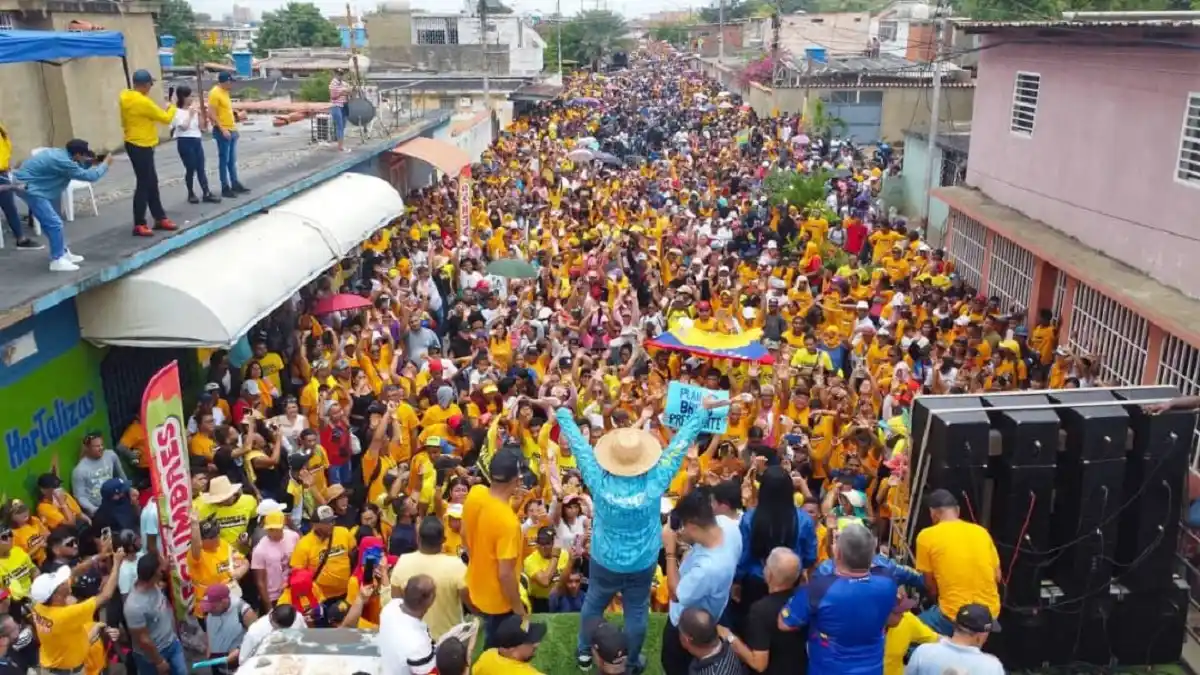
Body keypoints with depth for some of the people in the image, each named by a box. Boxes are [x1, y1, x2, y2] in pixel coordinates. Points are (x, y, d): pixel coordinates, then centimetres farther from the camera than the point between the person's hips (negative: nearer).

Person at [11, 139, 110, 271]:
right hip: (27, 187, -11)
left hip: (31, 185, 11)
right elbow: (89, 176, -19)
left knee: (51, 221, 20)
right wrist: (105, 164, -7)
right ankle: (57, 260, -2)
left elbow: (78, 167, 25)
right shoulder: (62, 161, -25)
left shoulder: (62, 154, 4)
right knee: (54, 224, -10)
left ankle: (63, 252, 32)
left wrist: (93, 162, 11)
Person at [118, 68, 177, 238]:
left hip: (136, 145, 10)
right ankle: (139, 225, -1)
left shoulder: (126, 98, 8)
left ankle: (160, 219, 21)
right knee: (144, 185, -5)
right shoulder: (143, 102, -20)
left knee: (152, 183, 15)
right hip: (141, 147, -10)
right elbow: (166, 118, -11)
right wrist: (172, 107, 8)